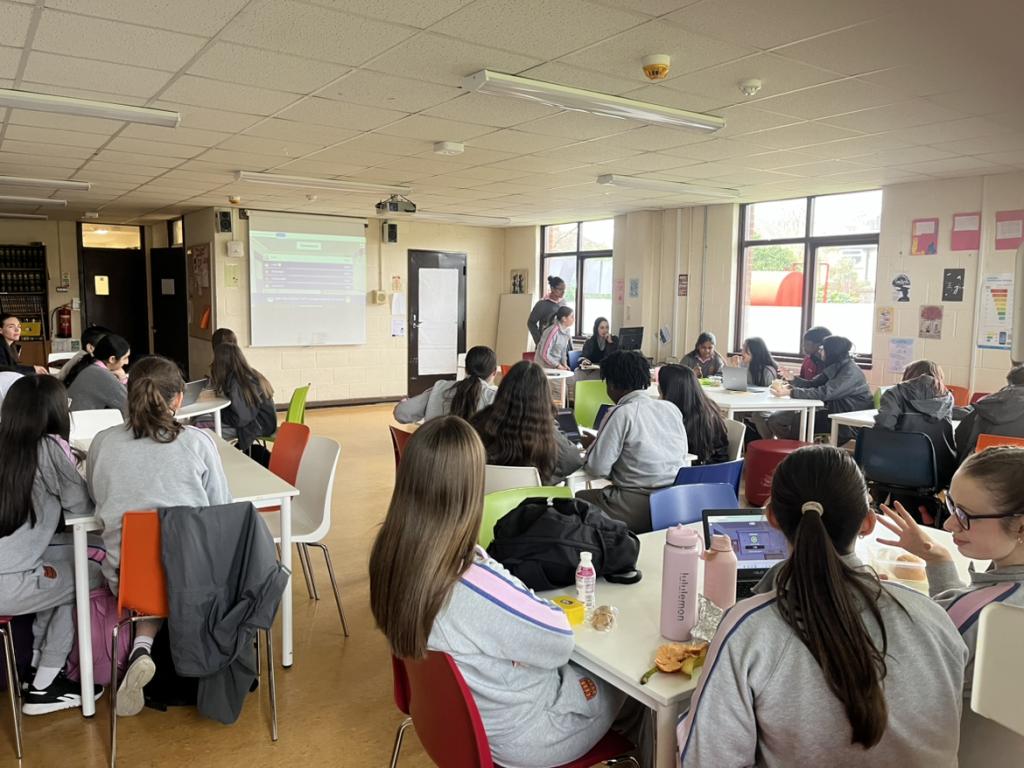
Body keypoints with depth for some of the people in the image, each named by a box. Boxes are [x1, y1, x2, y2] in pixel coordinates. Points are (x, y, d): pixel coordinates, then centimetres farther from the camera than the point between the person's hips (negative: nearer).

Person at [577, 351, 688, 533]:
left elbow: (597, 468, -13)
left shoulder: (621, 414, -12)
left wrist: (592, 445, 9)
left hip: (640, 511, -7)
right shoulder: (672, 408, 6)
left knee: (578, 498, 12)